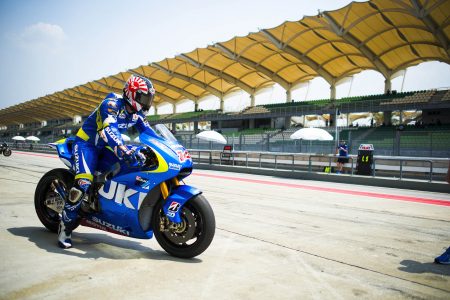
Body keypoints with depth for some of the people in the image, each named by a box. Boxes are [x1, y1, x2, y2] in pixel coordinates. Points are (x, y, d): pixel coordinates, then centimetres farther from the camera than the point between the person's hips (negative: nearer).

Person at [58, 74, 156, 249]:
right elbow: (109, 129, -41)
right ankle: (66, 226, -9)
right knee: (83, 184, -26)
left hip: (107, 146, 9)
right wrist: (124, 150, -57)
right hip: (87, 143, -8)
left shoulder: (137, 113, 0)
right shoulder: (112, 103, -25)